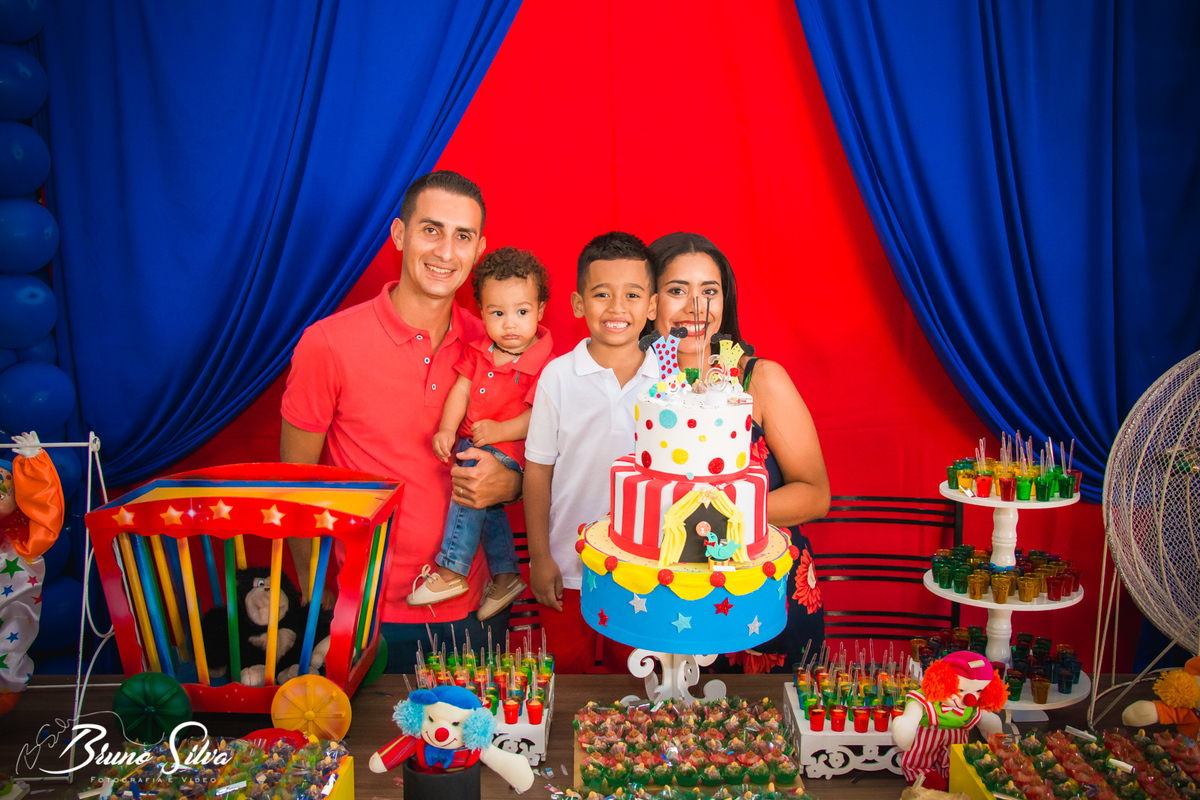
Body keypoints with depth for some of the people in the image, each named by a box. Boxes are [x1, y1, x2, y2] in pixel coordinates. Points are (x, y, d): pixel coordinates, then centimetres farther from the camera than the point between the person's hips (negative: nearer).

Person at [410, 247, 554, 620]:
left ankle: (451, 572, -16)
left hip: (506, 450, -7)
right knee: (485, 502, 8)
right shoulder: (479, 351, 5)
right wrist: (447, 429, -10)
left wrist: (501, 430, -25)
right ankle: (506, 576, 24)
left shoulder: (544, 365, -16)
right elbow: (460, 390, 3)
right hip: (470, 445, 7)